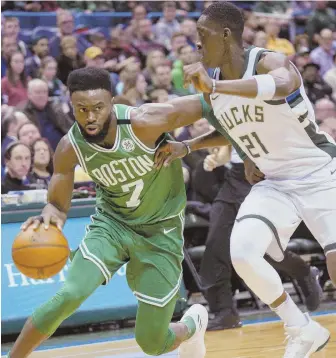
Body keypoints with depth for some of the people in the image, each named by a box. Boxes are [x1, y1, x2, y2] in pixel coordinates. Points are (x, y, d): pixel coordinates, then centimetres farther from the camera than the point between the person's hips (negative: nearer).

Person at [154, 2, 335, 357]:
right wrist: (186, 147, 7)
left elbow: (282, 85, -47)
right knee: (242, 252, -18)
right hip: (274, 184, 6)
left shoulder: (269, 62, -20)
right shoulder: (213, 88, 2)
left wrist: (213, 86, -55)